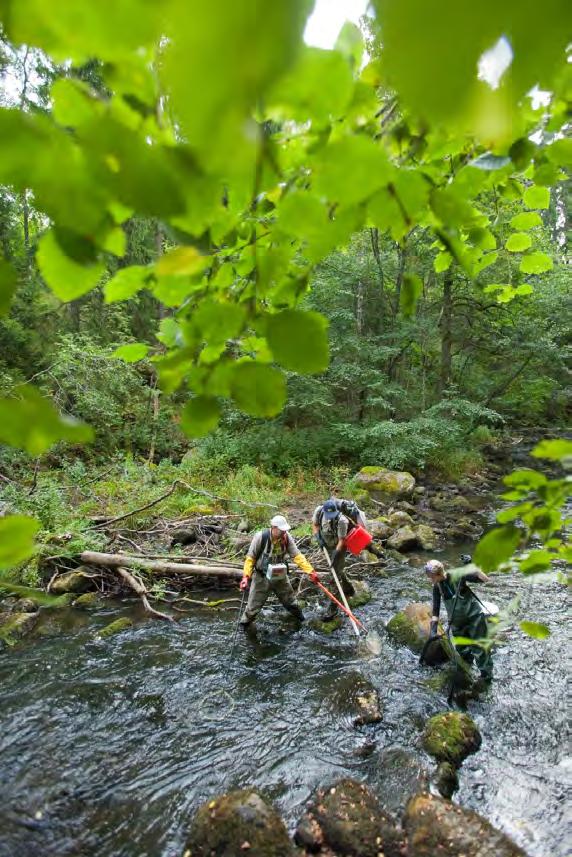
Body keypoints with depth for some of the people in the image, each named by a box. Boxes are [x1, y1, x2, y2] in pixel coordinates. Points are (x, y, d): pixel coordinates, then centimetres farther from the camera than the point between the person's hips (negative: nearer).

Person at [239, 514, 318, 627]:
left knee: (290, 601, 19)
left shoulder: (286, 537, -15)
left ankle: (302, 621, 45)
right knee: (254, 605, 6)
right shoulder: (261, 537, -25)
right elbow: (250, 558, -16)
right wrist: (246, 576, -23)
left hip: (280, 577, 3)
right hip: (262, 577, -3)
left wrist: (311, 571, -20)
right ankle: (243, 626, 32)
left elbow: (297, 555, -13)